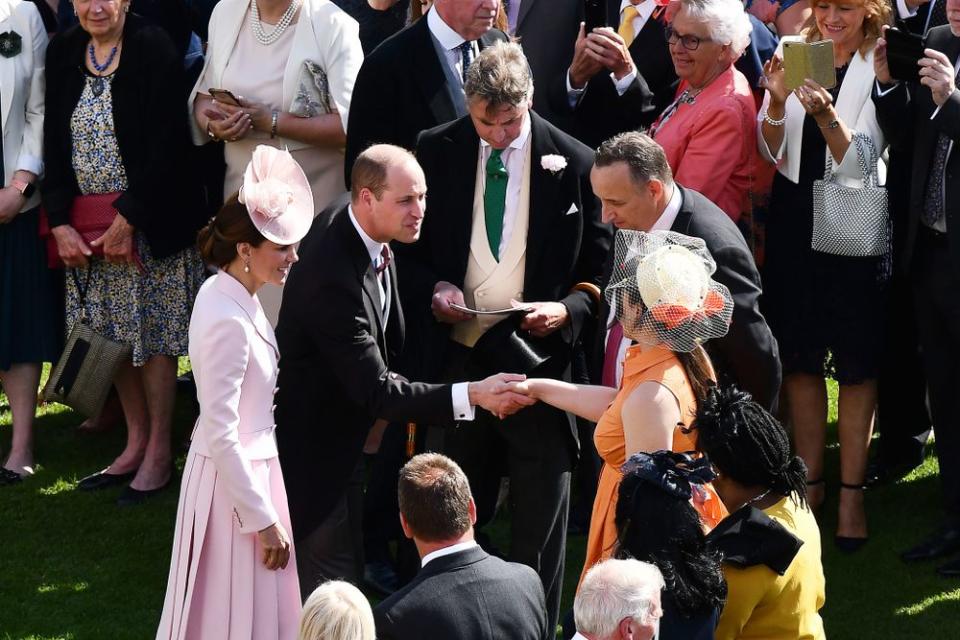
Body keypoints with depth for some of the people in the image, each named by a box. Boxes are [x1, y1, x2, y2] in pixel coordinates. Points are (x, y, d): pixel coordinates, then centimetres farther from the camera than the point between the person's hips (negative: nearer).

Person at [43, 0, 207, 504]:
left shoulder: (155, 50, -11)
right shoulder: (63, 53, 4)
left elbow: (166, 145, -15)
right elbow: (54, 145, 4)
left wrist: (128, 217, -17)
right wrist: (60, 222, -4)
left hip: (148, 221, -5)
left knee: (152, 333, 1)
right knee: (112, 333, 10)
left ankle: (159, 453, 11)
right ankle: (135, 443, 23)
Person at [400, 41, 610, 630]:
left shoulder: (574, 164, -5)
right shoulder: (437, 152, 0)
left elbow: (602, 265, 1)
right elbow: (409, 248, 10)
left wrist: (570, 309, -16)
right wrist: (431, 289, -9)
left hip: (539, 354, -2)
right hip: (457, 354, 2)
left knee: (541, 508, 5)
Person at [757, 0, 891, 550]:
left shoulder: (881, 66, -8)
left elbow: (859, 164, -13)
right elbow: (775, 154, 5)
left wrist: (827, 116, -30)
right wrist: (777, 101, -14)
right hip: (795, 221, 4)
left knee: (856, 360, 1)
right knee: (800, 355, 10)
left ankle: (852, 493, 7)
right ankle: (810, 482, 20)